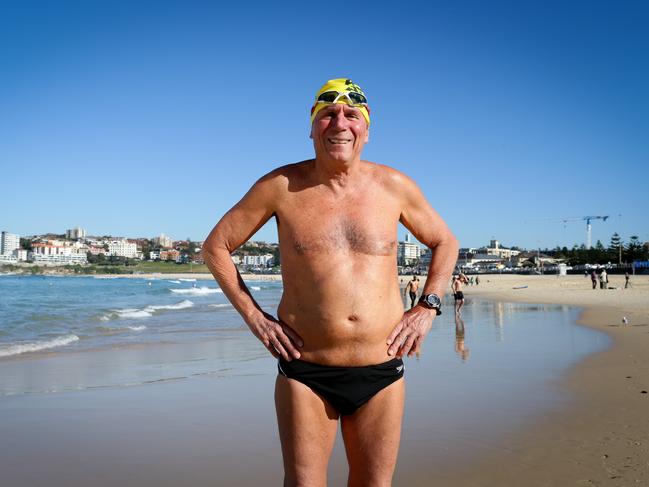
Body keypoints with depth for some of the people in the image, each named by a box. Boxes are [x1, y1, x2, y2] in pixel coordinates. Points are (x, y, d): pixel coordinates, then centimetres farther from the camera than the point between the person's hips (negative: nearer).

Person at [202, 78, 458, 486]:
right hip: (305, 371, -2)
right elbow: (216, 246, 6)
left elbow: (445, 242, 16)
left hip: (381, 373, 2)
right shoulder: (281, 186, -4)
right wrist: (254, 316, -1)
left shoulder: (393, 186, 1)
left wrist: (427, 308, 4)